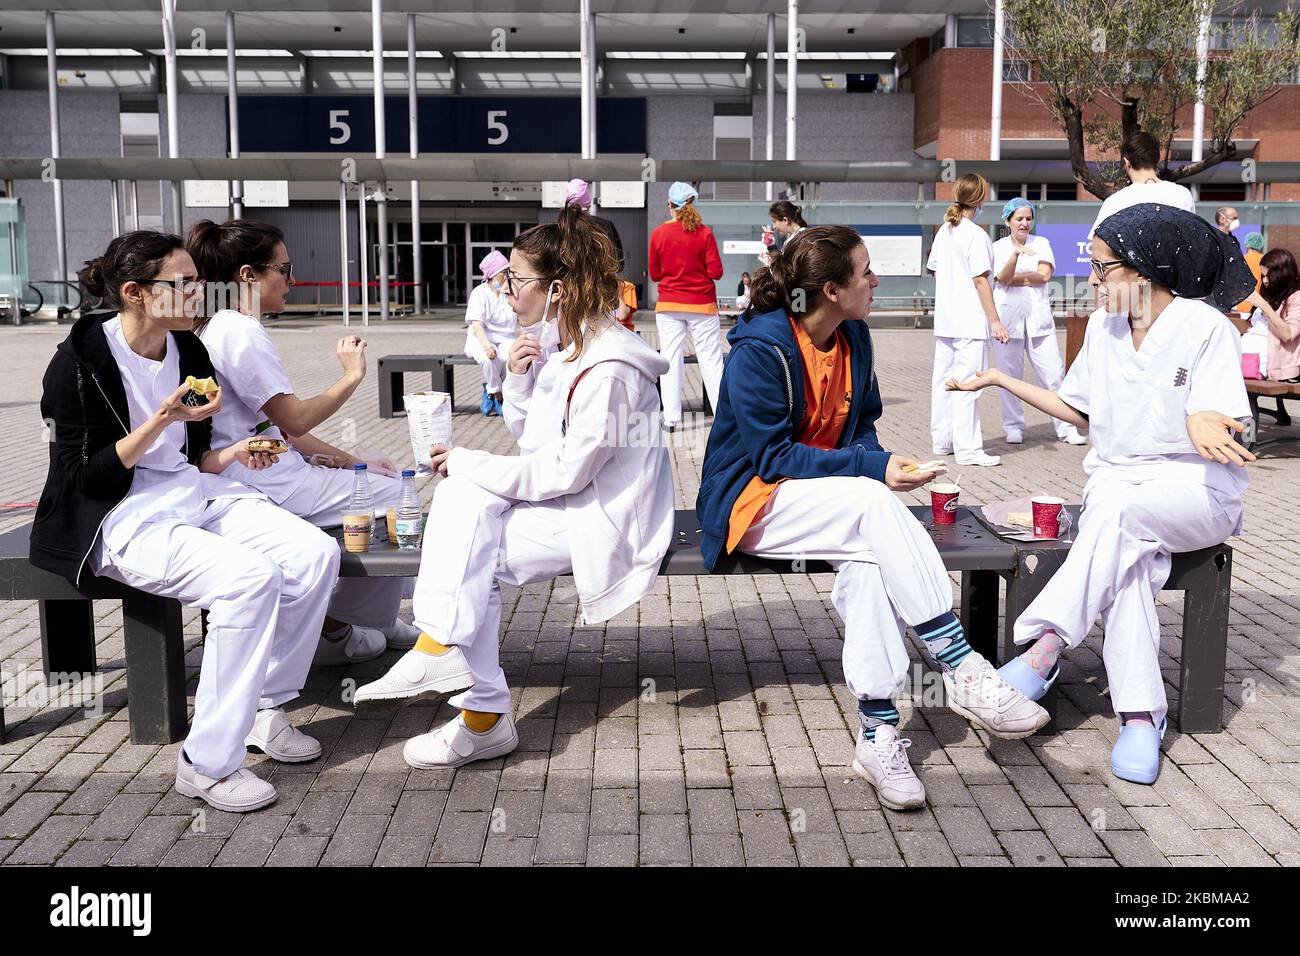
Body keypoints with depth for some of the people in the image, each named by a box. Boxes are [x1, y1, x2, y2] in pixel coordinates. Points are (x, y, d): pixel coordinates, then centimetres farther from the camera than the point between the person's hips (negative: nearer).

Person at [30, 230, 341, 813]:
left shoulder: (189, 350, 9)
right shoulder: (80, 360, -11)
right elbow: (86, 479, -15)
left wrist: (235, 453, -4)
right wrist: (164, 419, -23)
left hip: (193, 495, 7)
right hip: (122, 517, -7)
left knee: (316, 553, -17)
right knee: (250, 577, -32)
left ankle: (265, 709, 0)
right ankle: (208, 762, -19)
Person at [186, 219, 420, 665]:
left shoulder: (222, 328, 17)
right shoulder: (241, 332, -17)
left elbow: (282, 428, 15)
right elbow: (294, 419, -18)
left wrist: (353, 462, 9)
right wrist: (351, 376, -6)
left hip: (264, 473, 11)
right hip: (266, 485, -11)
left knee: (390, 480, 15)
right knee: (396, 495, -5)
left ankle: (377, 618, 22)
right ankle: (336, 628, 6)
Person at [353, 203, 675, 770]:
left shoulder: (606, 370, -22)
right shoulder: (555, 343, 7)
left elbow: (566, 472, -22)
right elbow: (526, 436, 16)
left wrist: (469, 463, -14)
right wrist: (519, 379, -5)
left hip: (603, 519, -9)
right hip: (563, 503, 9)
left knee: (472, 557, -18)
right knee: (463, 490, -12)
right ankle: (443, 651, -19)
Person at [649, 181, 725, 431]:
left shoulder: (658, 234, -3)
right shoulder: (704, 233, -7)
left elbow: (655, 274, 4)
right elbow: (716, 272, -6)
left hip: (668, 306, 1)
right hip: (701, 306, -1)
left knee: (671, 359, 4)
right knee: (711, 359, 4)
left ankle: (671, 417, 2)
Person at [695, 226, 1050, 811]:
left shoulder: (853, 336, 5)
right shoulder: (758, 349, -17)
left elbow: (863, 426, 15)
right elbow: (771, 456, -19)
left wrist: (875, 461, -9)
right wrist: (871, 470, -24)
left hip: (832, 496, 6)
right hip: (753, 503, -6)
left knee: (868, 555, -31)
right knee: (872, 505, -33)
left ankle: (878, 733, -32)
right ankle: (963, 672, -31)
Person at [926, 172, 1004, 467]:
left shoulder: (943, 231, 9)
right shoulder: (976, 235, -13)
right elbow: (980, 279, -16)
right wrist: (994, 321, -14)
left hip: (944, 319, 8)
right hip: (970, 321, -8)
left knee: (943, 379, 13)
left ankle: (942, 440, 22)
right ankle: (967, 448, -5)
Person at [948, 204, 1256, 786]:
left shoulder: (1204, 326, -6)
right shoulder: (1102, 327, 11)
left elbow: (1208, 419, -13)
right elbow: (1079, 411, 20)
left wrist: (1209, 434, -38)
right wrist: (1000, 379, 16)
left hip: (1195, 488, -4)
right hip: (1115, 481, 4)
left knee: (1118, 508, -37)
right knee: (1126, 562, -30)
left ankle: (1045, 645, -38)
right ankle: (1140, 716, -33)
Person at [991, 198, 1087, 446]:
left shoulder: (1041, 243, 11)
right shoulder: (999, 247, 6)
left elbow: (1044, 275, -5)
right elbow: (1002, 279, -11)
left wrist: (1012, 279, -5)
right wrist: (1016, 253, -26)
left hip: (1038, 316, 1)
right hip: (1007, 316, -1)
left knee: (1054, 374, -1)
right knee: (1009, 376, 2)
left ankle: (1066, 428, 5)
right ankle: (1014, 428, 14)